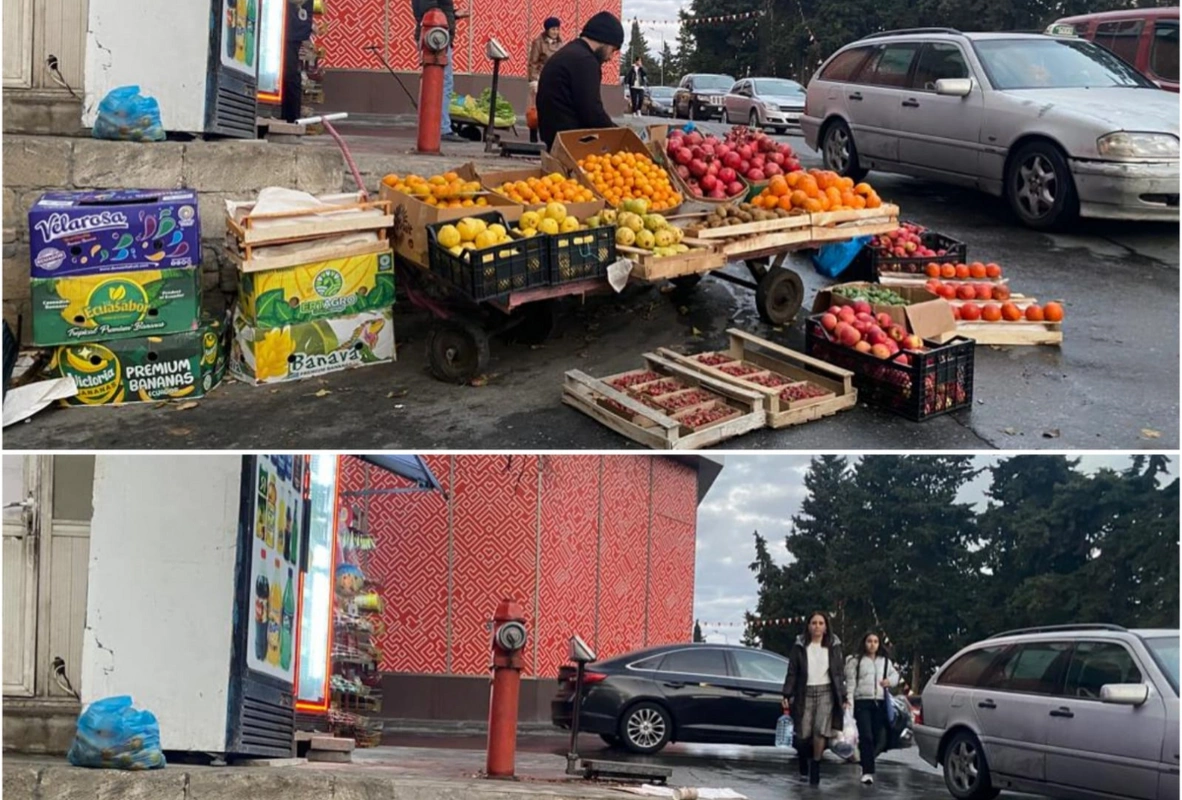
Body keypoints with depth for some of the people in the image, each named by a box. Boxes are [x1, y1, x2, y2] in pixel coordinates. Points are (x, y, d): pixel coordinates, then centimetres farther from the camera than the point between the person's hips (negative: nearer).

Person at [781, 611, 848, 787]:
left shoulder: (833, 647, 7)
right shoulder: (799, 647, 4)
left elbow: (839, 673, 8)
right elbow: (792, 672, 3)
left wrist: (843, 697, 4)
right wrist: (787, 694, -5)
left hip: (826, 692, 0)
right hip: (805, 692, 0)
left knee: (821, 731, -14)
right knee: (804, 733, -1)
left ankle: (815, 766, -2)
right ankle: (803, 764, 26)